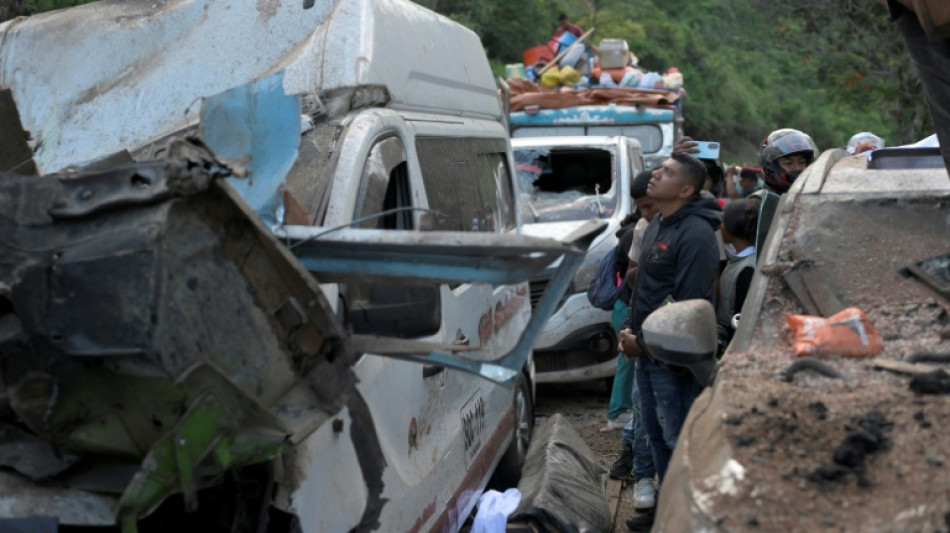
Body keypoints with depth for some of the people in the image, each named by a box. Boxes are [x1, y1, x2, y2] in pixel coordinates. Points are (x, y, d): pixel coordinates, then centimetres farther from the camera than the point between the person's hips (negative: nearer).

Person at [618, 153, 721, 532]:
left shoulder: (696, 234, -17)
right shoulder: (656, 225, 13)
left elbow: (688, 304, -22)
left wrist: (645, 341, -16)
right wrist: (629, 330, 8)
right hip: (647, 351, 10)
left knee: (678, 437, -1)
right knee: (655, 432, 18)